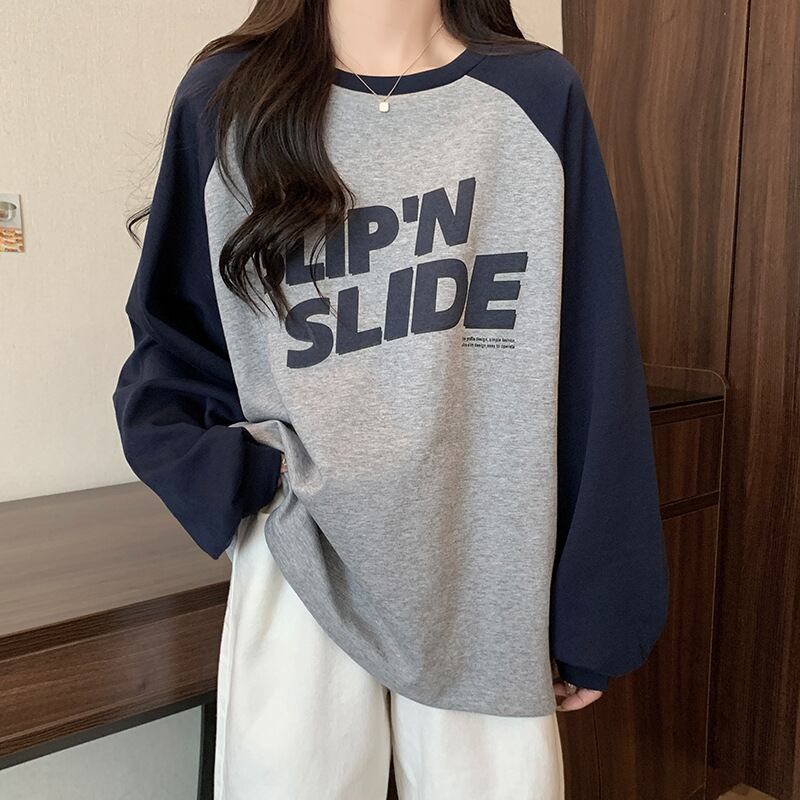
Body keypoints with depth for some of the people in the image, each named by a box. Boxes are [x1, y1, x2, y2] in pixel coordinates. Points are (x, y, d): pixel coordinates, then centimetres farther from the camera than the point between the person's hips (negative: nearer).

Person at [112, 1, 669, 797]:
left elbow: (596, 379, 0)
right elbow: (168, 349, 7)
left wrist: (591, 607, 2)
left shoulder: (538, 97, 1)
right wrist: (229, 474, -13)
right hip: (302, 572, 0)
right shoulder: (225, 100, 1)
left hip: (491, 577, 1)